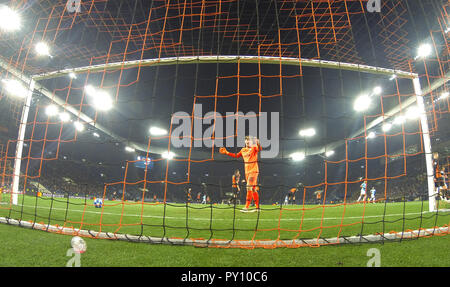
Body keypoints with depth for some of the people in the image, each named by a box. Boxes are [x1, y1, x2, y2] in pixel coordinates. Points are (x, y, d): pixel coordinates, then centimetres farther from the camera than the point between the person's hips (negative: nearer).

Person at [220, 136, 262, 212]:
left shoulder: (254, 148, -6)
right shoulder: (243, 150, 14)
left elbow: (259, 149, -27)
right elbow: (236, 156, 25)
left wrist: (257, 143, -48)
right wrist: (226, 152, 21)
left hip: (253, 171, -7)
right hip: (247, 172, 7)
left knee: (249, 188, -13)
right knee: (254, 190, 11)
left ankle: (246, 207, -13)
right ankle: (257, 207, 18)